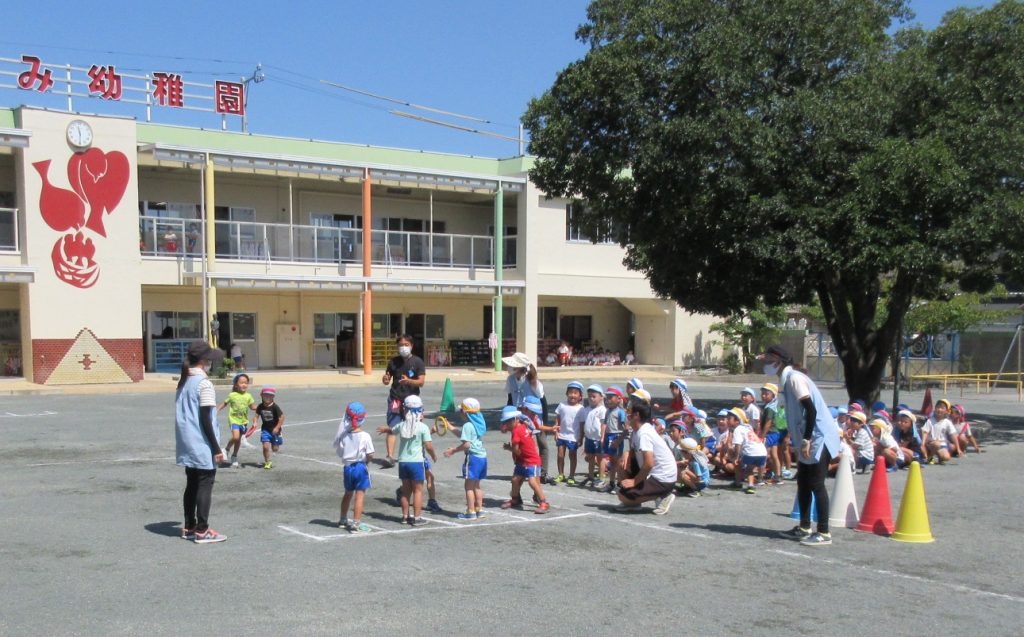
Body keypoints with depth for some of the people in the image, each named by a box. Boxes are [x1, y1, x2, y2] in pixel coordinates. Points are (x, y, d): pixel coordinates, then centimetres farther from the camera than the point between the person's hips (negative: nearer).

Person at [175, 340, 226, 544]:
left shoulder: (183, 382, 9)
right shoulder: (204, 383, -15)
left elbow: (183, 415, 14)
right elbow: (205, 419, -18)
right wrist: (216, 448, -14)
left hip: (187, 444, 8)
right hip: (202, 445, -8)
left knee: (192, 484, 15)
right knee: (205, 485, -1)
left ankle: (189, 527, 22)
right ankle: (202, 531, 2)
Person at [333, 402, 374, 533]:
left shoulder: (344, 436, -4)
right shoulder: (365, 436, -14)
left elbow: (339, 451, 3)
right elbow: (370, 455, -12)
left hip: (348, 467, 5)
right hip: (360, 467, -5)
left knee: (348, 493, 22)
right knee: (360, 495, -2)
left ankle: (343, 519, 38)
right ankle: (356, 524, -5)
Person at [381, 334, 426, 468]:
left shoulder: (418, 362, -1)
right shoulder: (394, 361, 6)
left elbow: (421, 381, -8)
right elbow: (387, 380, 10)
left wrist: (409, 381, -27)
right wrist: (385, 379, -14)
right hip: (395, 399, 1)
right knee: (392, 429, -11)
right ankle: (390, 456, -17)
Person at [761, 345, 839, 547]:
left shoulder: (795, 378, -15)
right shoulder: (787, 380, 14)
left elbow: (811, 410, -23)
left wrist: (806, 440, -23)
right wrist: (802, 441, 18)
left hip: (818, 439, -10)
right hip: (809, 440, 10)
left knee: (816, 485, -7)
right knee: (803, 483, 15)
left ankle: (824, 533, -3)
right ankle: (804, 528, 24)